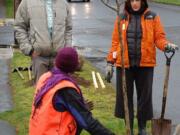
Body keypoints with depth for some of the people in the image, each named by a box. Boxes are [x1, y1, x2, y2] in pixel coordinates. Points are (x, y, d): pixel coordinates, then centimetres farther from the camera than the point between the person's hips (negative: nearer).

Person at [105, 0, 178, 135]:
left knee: (145, 95, 6)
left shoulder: (153, 17, 1)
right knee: (124, 95, 6)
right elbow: (115, 41, 6)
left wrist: (166, 45, -23)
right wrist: (110, 62, 3)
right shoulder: (122, 18, 5)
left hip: (145, 64, -1)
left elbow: (159, 37, -1)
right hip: (124, 64, 1)